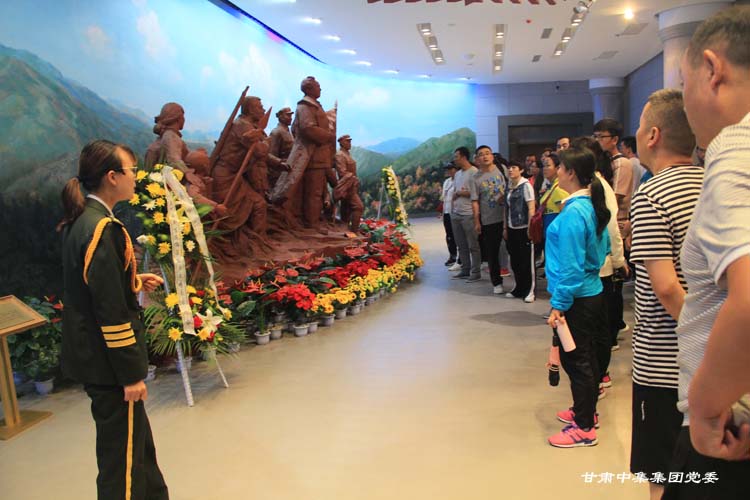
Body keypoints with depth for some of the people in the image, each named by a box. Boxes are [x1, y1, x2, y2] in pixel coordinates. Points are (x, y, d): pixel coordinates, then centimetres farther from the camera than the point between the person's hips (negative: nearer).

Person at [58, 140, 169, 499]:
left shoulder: (81, 220, 6)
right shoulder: (102, 229, -23)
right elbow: (111, 311, -23)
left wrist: (135, 281, 7)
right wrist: (130, 374, -18)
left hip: (88, 351, 10)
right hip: (107, 362, -10)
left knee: (137, 439, 23)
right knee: (123, 451, 6)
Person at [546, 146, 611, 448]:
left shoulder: (573, 213, -23)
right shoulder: (593, 206, 5)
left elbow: (570, 266, -23)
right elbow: (604, 247, 17)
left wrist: (558, 305, -19)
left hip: (576, 298, -9)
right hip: (591, 290, 9)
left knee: (575, 359, 3)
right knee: (585, 355, 22)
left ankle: (584, 428, 16)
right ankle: (586, 410, 39)